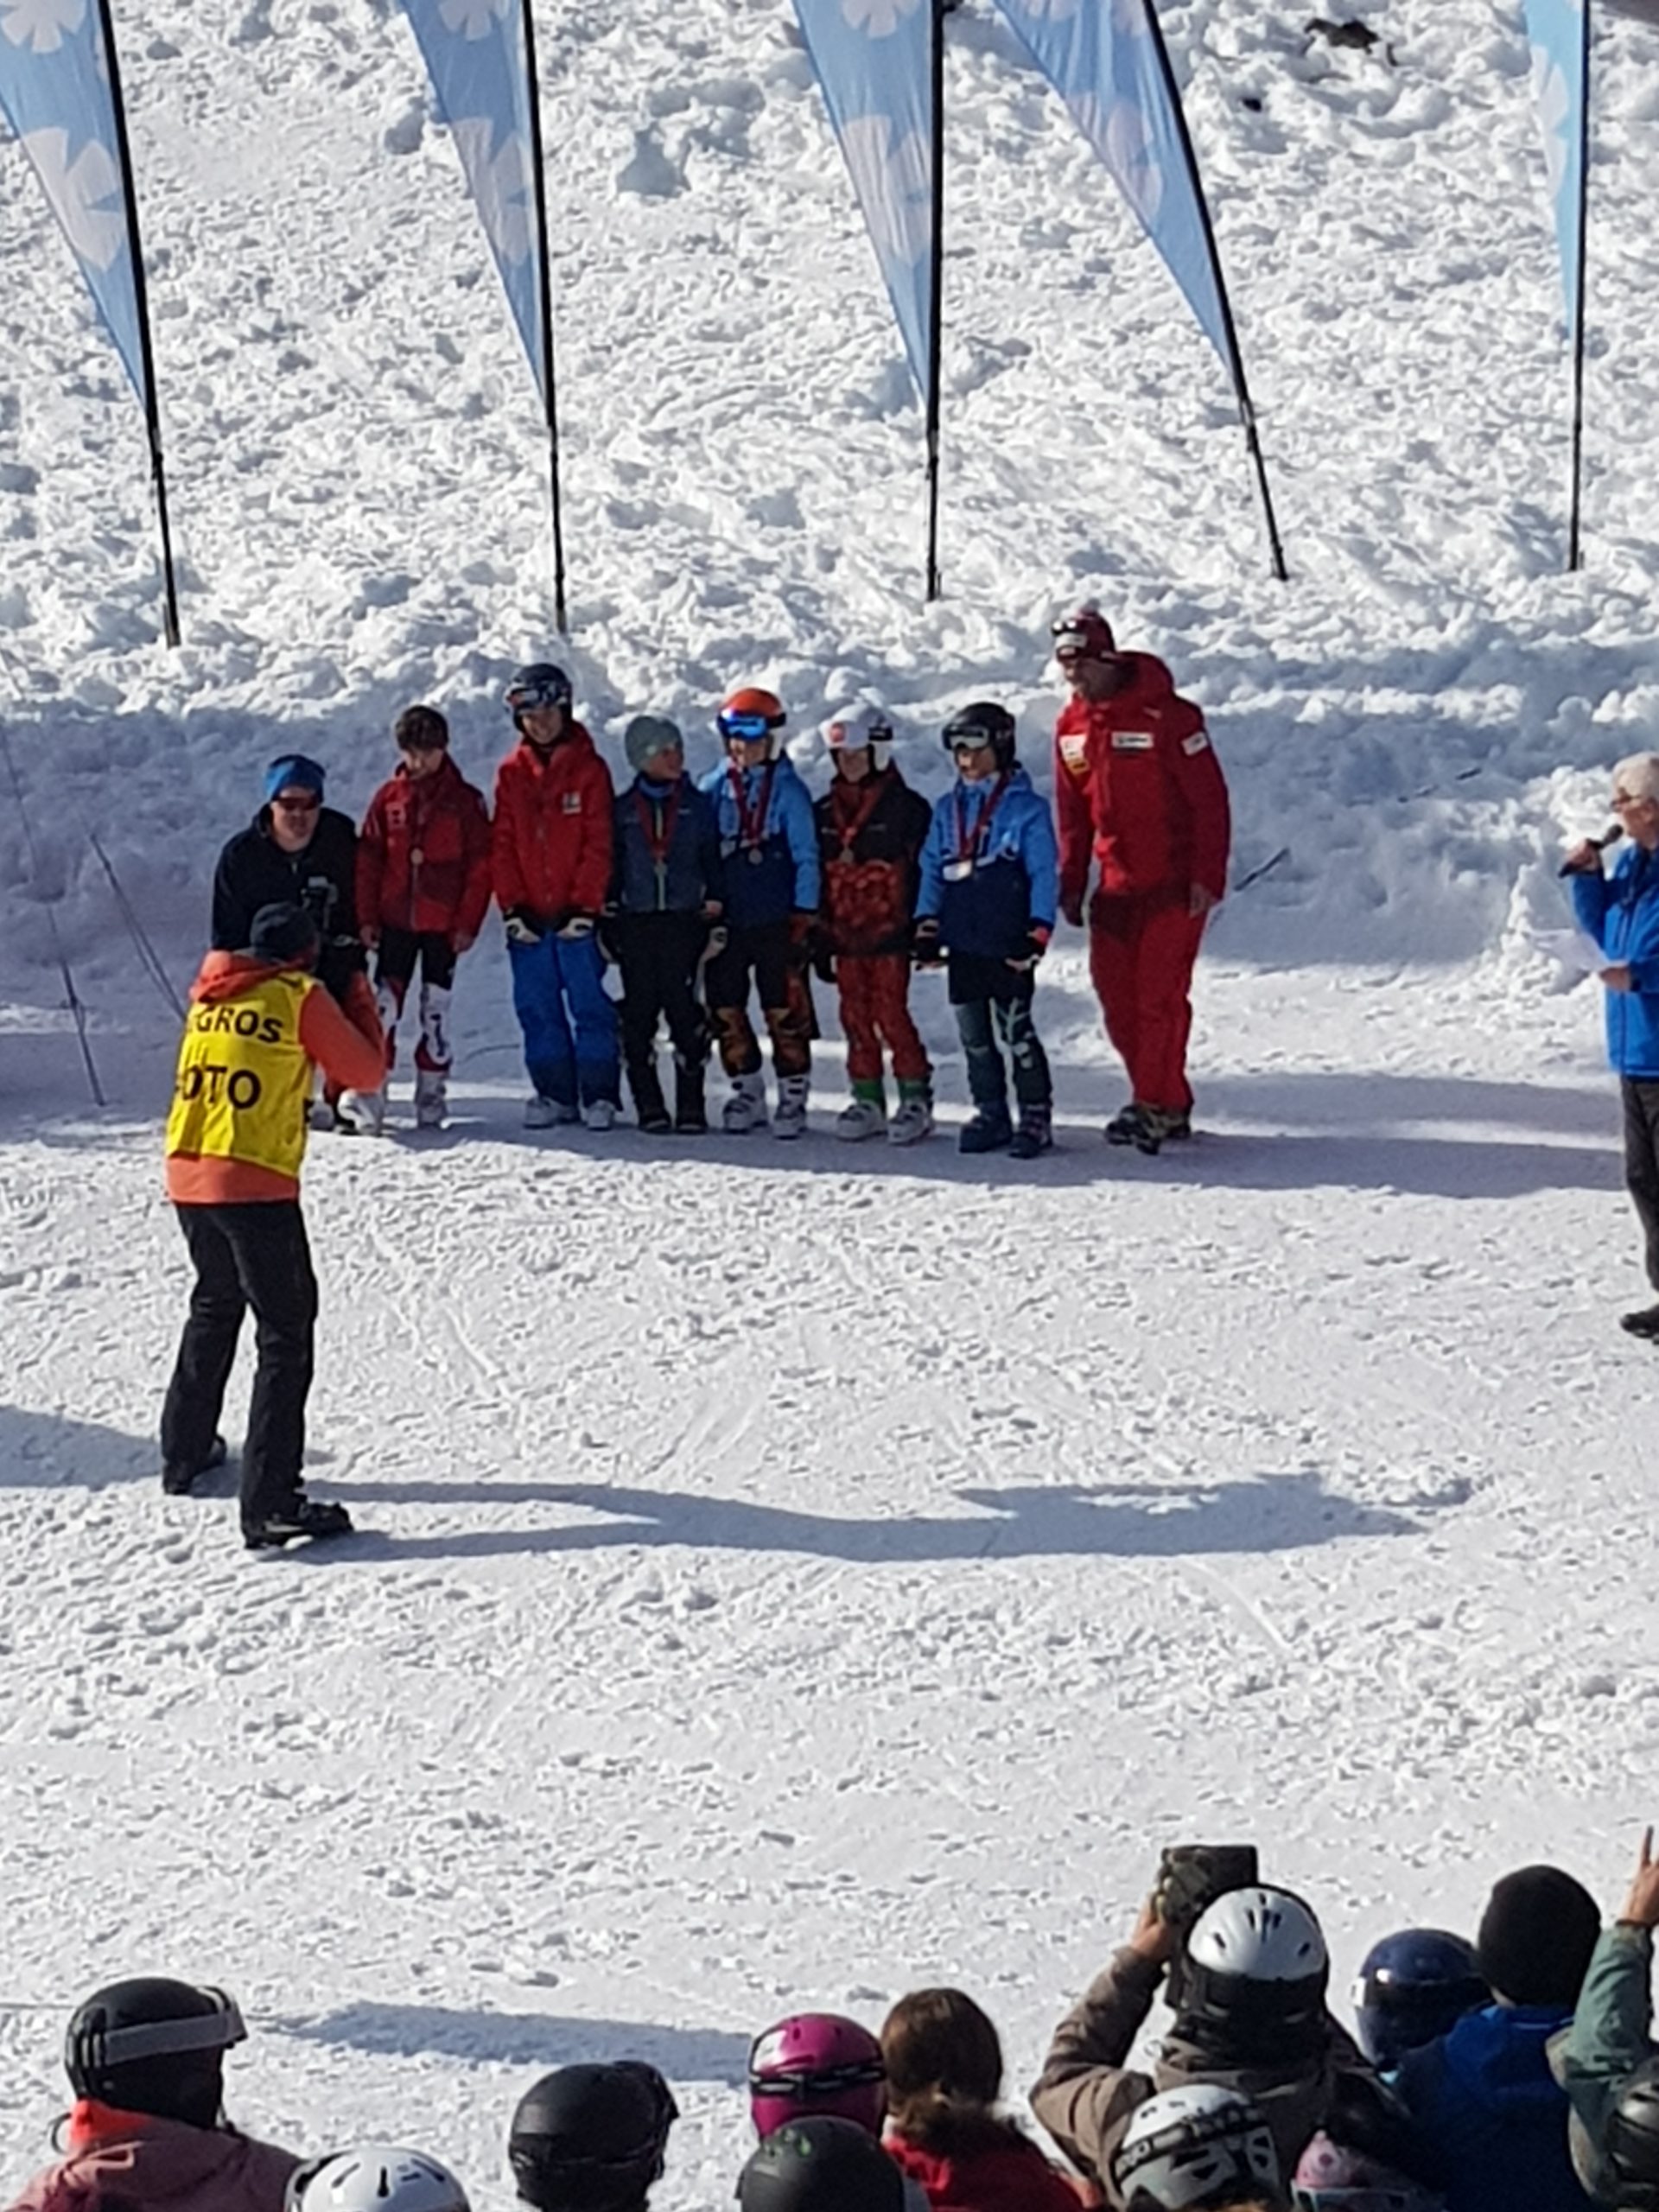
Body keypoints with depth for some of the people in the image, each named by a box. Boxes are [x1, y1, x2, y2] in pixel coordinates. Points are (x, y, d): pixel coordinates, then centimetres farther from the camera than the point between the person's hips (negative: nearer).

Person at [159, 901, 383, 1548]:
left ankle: (185, 1452, 39)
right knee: (286, 1332, -5)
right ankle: (270, 1503, -13)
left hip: (186, 1176, 7)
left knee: (214, 1309, 28)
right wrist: (363, 1003, 19)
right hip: (256, 1184, -7)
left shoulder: (209, 997, 15)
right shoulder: (300, 996, -2)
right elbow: (365, 1071, 4)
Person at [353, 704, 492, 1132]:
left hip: (443, 924, -1)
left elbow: (480, 867, -1)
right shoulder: (389, 797, 5)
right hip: (395, 920, 1)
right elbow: (368, 860, 6)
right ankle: (371, 1090, -5)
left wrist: (468, 923, -7)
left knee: (437, 1011, 5)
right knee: (384, 1005, -5)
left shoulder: (465, 800, 0)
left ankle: (432, 1096, 11)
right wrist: (367, 917, 0)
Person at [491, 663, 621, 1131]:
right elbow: (501, 845, 7)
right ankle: (554, 1093, 13)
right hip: (528, 915, 3)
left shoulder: (589, 769, 1)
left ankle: (599, 1094, 1)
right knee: (537, 1008, 6)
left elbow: (599, 844, -3)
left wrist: (584, 906, -10)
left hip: (576, 914, -3)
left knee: (589, 1003, -3)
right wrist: (512, 907, -2)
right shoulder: (511, 774, 9)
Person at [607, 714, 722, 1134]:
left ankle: (691, 1105, -1)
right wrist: (608, 921, 5)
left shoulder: (696, 804, 7)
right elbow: (609, 865, 11)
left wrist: (715, 913, 1)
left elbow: (713, 861, 8)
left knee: (685, 1010, -7)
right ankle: (649, 1105, 6)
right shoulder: (623, 809, 8)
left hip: (684, 921, -1)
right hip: (635, 923, 1)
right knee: (639, 1013, 0)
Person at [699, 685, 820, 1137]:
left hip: (776, 921, -4)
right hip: (725, 921, 4)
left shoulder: (788, 790, -2)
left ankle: (793, 1095, 6)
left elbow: (806, 857, -2)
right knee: (725, 1009, 7)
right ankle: (747, 1091, 19)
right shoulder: (713, 789, 7)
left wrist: (804, 915, -7)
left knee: (785, 1011, -3)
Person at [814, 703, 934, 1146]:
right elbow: (814, 876, 15)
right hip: (844, 934, 5)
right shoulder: (825, 812, 12)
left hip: (889, 932, -5)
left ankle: (916, 1100, 0)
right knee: (855, 1015, 7)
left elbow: (923, 871, -4)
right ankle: (867, 1101, 15)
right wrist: (819, 939, 12)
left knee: (890, 1012, -8)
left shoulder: (906, 807, -4)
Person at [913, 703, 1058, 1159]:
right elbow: (932, 871, 14)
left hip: (1008, 946, -6)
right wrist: (927, 927, 7)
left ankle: (1036, 1117, 4)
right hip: (961, 944, 6)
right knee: (974, 1037, 10)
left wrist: (1037, 933, -12)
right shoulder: (948, 809, 11)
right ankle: (990, 1116, 19)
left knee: (1016, 1033, -4)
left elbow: (1043, 875, -6)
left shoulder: (1026, 809, -5)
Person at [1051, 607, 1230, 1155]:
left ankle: (1157, 1106, -5)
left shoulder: (1166, 715, -14)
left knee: (1160, 993, -10)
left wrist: (1208, 877, -17)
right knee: (1116, 996, 4)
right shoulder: (1071, 726, 7)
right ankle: (1167, 1105, 14)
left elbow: (1209, 799, -13)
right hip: (1116, 883, 7)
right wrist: (1071, 882, 11)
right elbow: (1072, 812, 16)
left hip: (1174, 882, -7)